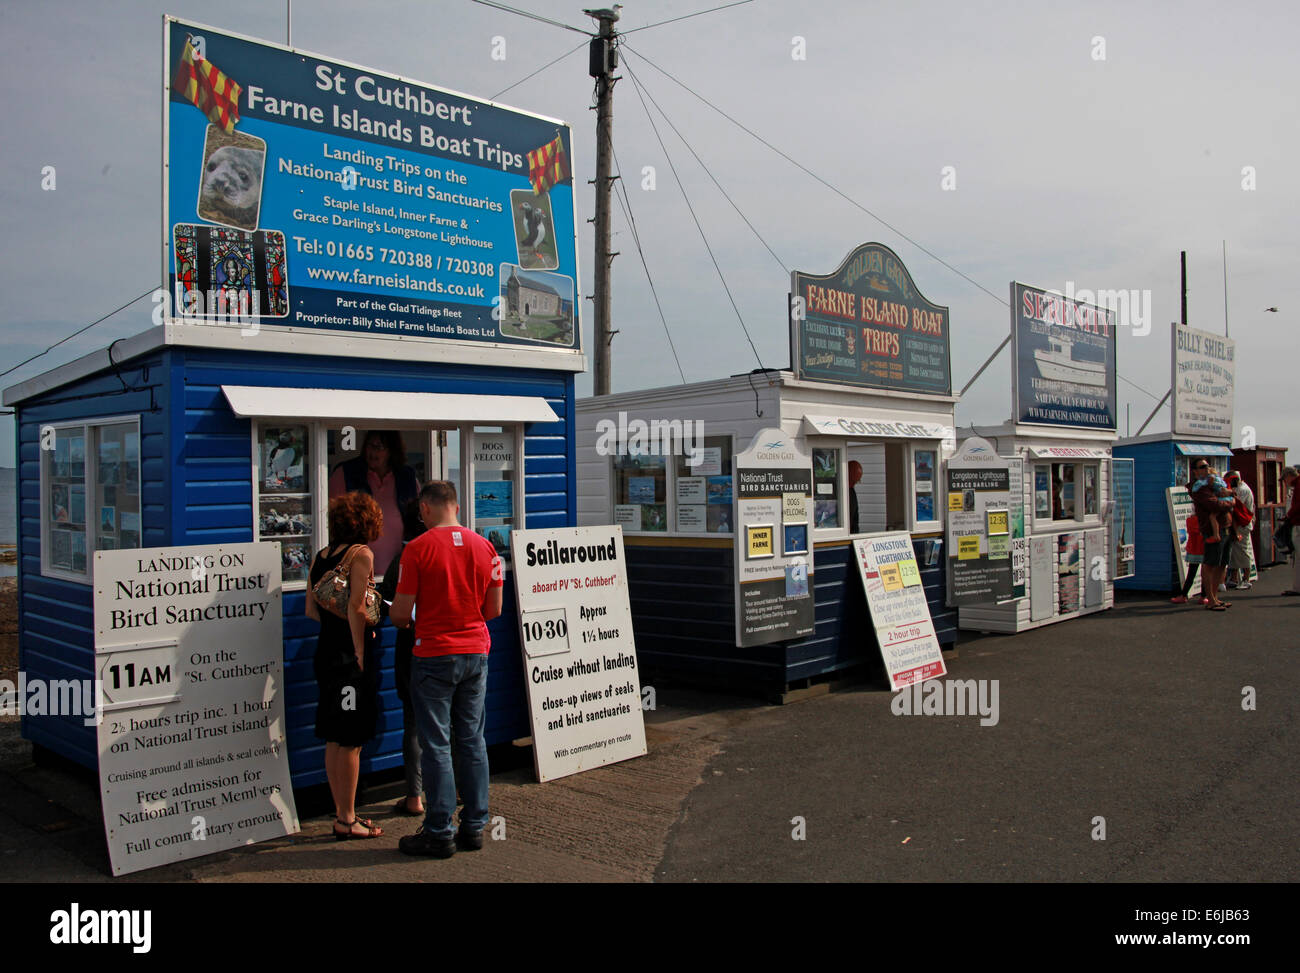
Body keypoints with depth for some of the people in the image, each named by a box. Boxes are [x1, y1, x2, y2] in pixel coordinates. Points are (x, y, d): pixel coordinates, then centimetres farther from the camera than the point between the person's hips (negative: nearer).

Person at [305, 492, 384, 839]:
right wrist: (360, 651, -15)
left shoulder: (321, 556, 11)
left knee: (334, 740, 12)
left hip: (326, 651, 7)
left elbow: (311, 609, 12)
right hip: (350, 655, -7)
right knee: (351, 741, 0)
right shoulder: (361, 554, -10)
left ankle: (342, 814, 21)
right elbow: (355, 606, -17)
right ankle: (347, 820, 8)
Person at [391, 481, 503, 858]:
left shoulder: (417, 549, -10)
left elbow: (399, 613, -9)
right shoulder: (484, 546, 3)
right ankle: (474, 827, 17)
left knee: (436, 745, 3)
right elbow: (493, 608, 7)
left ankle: (440, 833, 9)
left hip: (434, 654, -4)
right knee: (472, 739, 11)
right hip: (476, 651, 5)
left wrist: (408, 622, 13)